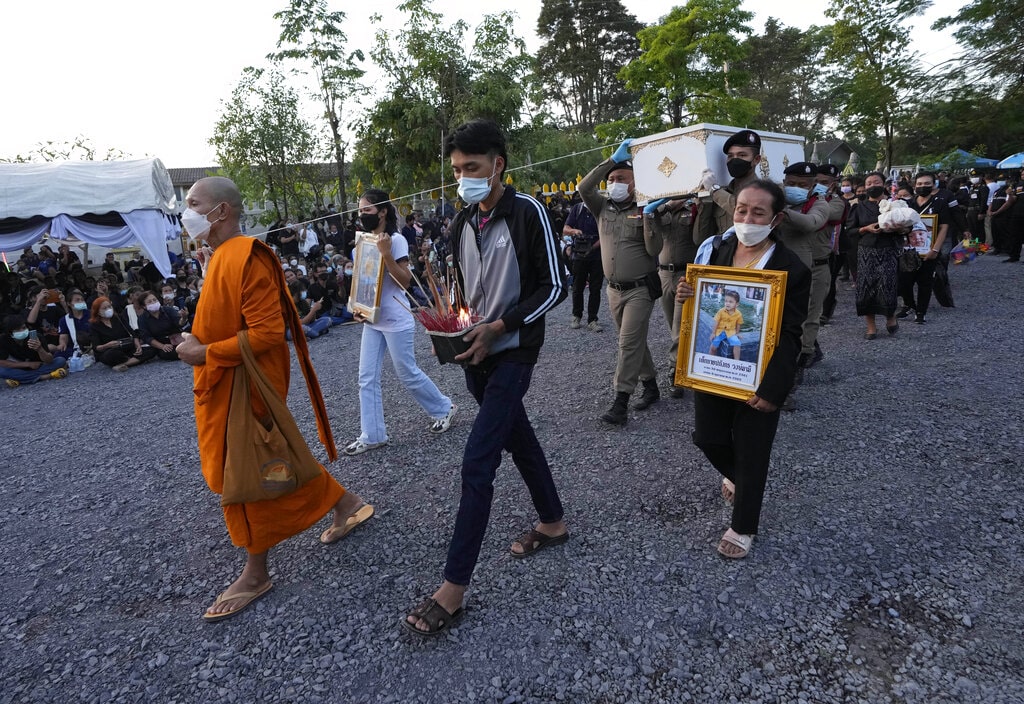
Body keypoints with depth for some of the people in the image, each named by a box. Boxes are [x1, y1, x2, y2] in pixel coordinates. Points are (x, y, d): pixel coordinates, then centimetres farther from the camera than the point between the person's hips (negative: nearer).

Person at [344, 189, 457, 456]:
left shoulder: (396, 240, -12)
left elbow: (405, 281, -18)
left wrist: (386, 254, -27)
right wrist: (357, 307, 2)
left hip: (396, 321, -7)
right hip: (371, 320, 7)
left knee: (408, 374, 4)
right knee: (367, 378, 5)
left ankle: (444, 408, 27)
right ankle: (372, 435, 15)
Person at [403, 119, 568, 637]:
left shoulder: (527, 213, -11)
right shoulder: (462, 222, 10)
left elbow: (554, 287, -12)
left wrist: (498, 327, -19)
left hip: (513, 353, -7)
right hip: (477, 355, 8)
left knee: (477, 462, -11)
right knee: (518, 438, 20)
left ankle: (453, 590, -1)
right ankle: (552, 522, 42)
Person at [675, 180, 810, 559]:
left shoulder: (791, 268, -13)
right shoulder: (713, 249, -2)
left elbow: (789, 336, -13)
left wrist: (772, 388, -21)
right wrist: (684, 296, -16)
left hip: (757, 380, -4)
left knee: (751, 454, 9)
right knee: (707, 438, 14)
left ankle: (743, 527, 32)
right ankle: (736, 476, 50)